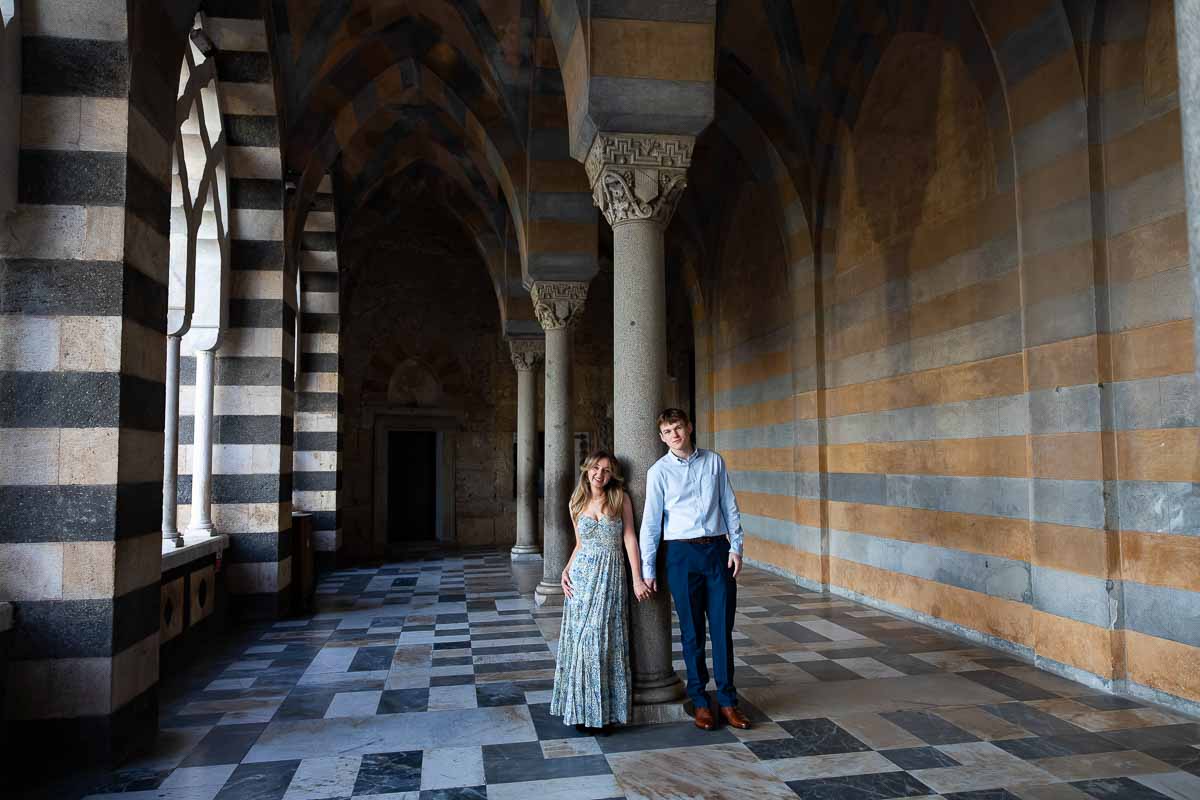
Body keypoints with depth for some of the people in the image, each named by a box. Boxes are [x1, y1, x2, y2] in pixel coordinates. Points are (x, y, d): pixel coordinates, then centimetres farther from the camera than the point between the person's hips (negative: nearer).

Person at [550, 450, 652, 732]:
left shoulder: (621, 499, 1)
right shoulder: (577, 504, 9)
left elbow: (629, 538, -3)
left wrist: (637, 579, -9)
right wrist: (566, 571, 1)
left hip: (611, 575, -2)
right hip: (582, 574, 3)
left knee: (606, 639, -1)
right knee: (581, 637, 3)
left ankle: (604, 710, 11)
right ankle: (581, 707, 15)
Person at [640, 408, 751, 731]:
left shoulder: (714, 462, 6)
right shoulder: (659, 471, -1)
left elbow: (730, 506, 9)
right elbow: (651, 522, -1)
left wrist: (736, 547, 2)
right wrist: (648, 569, -1)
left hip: (718, 549, 2)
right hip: (682, 552, -2)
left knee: (723, 628, 5)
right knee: (692, 631, 7)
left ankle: (727, 701, 18)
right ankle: (700, 701, 20)